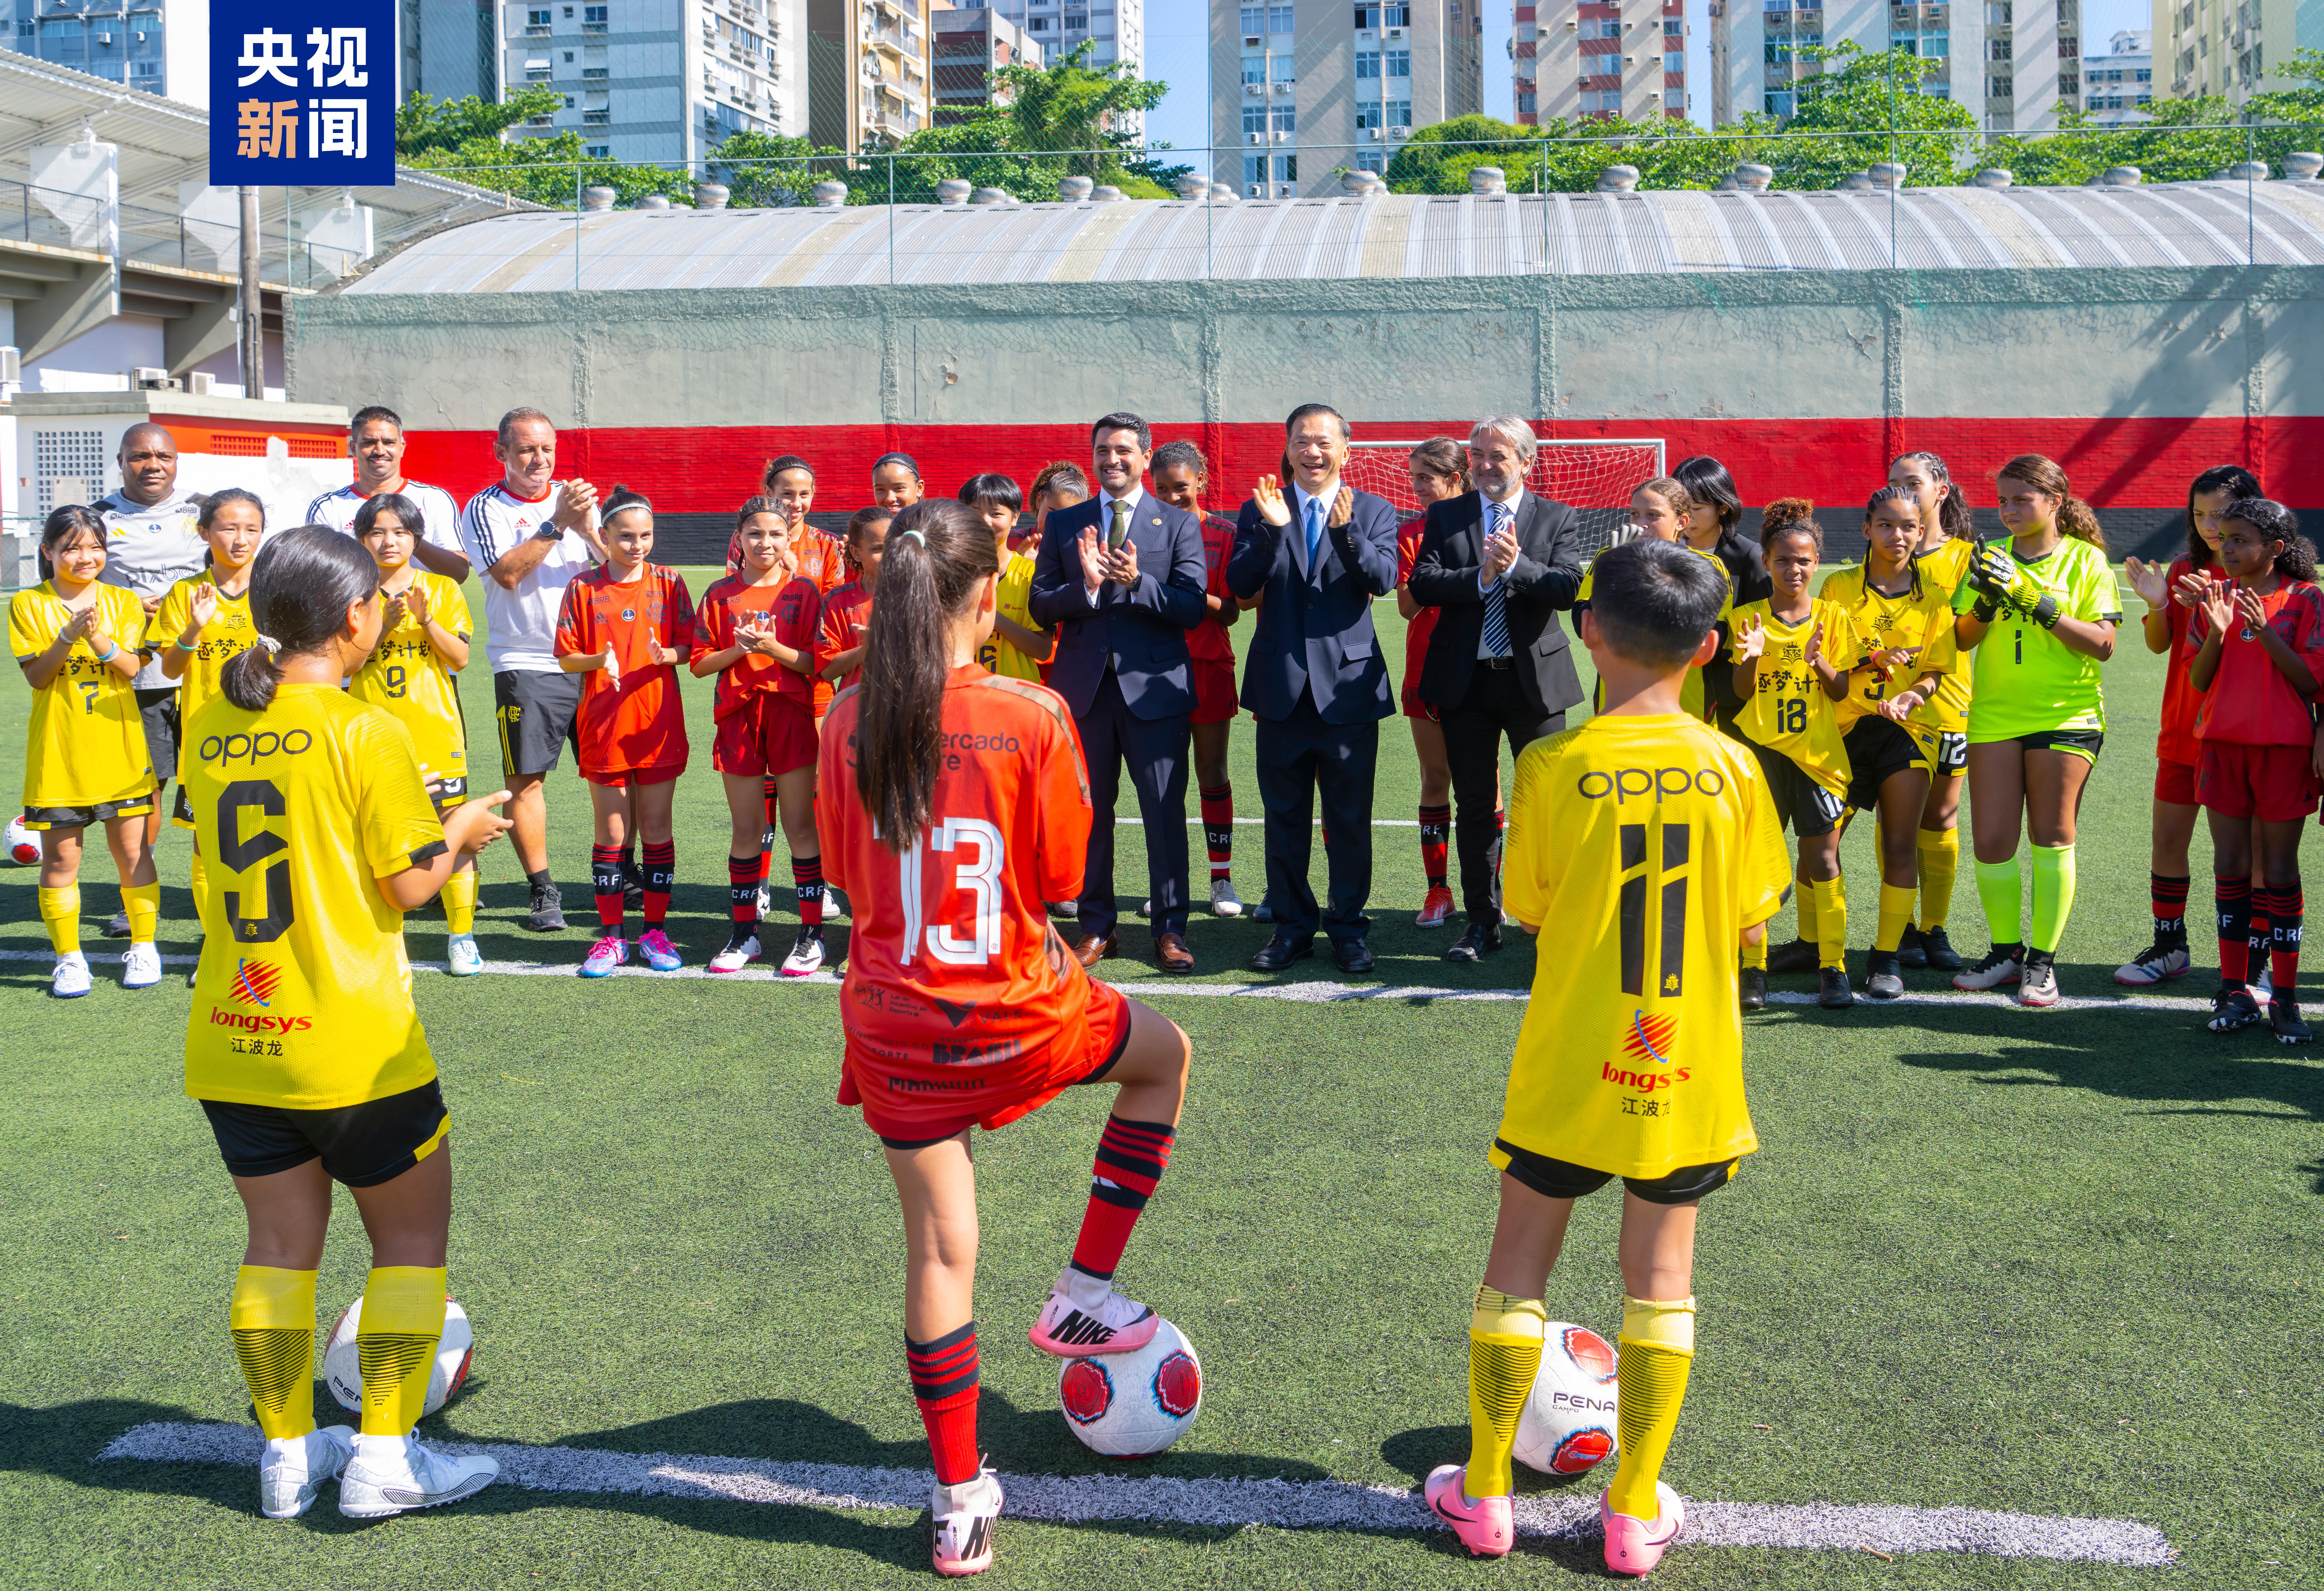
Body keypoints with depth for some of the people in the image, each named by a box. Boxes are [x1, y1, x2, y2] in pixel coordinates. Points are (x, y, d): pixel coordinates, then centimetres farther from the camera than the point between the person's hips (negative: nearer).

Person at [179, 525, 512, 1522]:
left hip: (231, 1042, 6)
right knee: (413, 1234, 11)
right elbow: (409, 885, -12)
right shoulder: (366, 733, -14)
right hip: (353, 1047, -5)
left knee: (280, 1244, 15)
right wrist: (464, 830, 7)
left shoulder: (210, 725, 3)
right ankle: (384, 1458, 11)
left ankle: (287, 1457, 23)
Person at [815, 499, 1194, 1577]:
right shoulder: (1034, 717, -16)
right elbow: (1062, 879, -7)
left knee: (939, 1248, 13)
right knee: (1165, 1055, 27)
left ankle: (960, 1503, 22)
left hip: (895, 1023, 3)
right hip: (1016, 1015, -3)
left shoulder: (850, 721, -6)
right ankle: (1084, 1295, 27)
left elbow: (843, 870, 4)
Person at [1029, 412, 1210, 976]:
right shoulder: (1064, 524, 10)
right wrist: (1086, 586, -15)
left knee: (1165, 812, 0)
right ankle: (1095, 926, 18)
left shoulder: (1179, 524, 4)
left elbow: (1193, 608, -5)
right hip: (1084, 687, 2)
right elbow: (1041, 605, 3)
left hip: (1155, 687, -2)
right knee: (1090, 812, 8)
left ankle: (1170, 929, 10)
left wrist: (1137, 581, -20)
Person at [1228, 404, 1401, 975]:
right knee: (1284, 815, 9)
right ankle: (1291, 926, 21)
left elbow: (1384, 579, -14)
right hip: (1282, 685, 1)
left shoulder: (1374, 512, 3)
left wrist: (1346, 530, -29)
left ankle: (1348, 928, 17)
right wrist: (1272, 529, -23)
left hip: (1348, 682, -1)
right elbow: (1240, 585, -9)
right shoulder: (1259, 510, 5)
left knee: (1349, 818, 5)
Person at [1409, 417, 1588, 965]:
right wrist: (1480, 577, -19)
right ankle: (1483, 922, 17)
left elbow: (1567, 587, -10)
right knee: (1474, 806, 7)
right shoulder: (1445, 516, 6)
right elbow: (1422, 584, -6)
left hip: (1535, 677, -1)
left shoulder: (1558, 519, 4)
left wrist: (1517, 565, -24)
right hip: (1465, 679, 1)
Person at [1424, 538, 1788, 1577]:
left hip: (1571, 1065, -1)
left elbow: (1527, 908, -3)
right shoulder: (1732, 768, -6)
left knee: (1521, 1256, 12)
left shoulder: (1556, 764, -12)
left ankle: (1484, 1492, 21)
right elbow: (1749, 923, 0)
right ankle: (1637, 1511, 18)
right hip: (1689, 1063, 2)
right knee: (1662, 1269, 12)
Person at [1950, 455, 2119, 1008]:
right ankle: (2006, 951, 17)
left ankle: (2043, 959, 8)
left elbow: (2103, 644, -10)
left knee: (2051, 837, -2)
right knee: (1991, 841, 0)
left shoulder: (2086, 560, 0)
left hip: (2067, 715, -3)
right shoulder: (1992, 558, 8)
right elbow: (1964, 639, 3)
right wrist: (1988, 600, -17)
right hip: (1995, 716, 3)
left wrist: (2035, 600, -18)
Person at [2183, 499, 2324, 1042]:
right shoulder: (2215, 597, 7)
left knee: (2279, 867, 0)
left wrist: (2265, 631, -19)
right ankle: (2236, 991, 12)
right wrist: (2217, 632, -14)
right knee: (2231, 866, 5)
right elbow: (2199, 681, 3)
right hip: (2222, 742, 3)